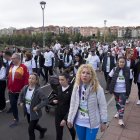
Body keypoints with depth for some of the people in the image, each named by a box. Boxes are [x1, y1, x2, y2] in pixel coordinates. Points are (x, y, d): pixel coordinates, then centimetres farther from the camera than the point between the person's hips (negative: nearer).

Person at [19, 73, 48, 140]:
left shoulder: (38, 91, -26)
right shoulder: (25, 88, -8)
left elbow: (45, 100, -26)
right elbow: (21, 95, 14)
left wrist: (37, 107, -28)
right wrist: (21, 102, 2)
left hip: (34, 113, -7)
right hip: (27, 112, 7)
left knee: (30, 129, 2)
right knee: (33, 125, 28)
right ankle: (42, 130, 57)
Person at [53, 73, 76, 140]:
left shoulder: (71, 90, -22)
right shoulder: (59, 88, -3)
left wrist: (65, 119, -28)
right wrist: (55, 100, -7)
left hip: (68, 114, -3)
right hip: (58, 114, 4)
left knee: (71, 129, 25)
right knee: (58, 133, 6)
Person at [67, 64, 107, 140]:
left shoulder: (97, 89, -18)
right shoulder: (77, 87, -5)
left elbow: (102, 106, -11)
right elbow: (73, 104, 1)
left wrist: (103, 121, -7)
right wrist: (70, 119, 3)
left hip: (92, 123, -4)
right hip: (79, 122, 4)